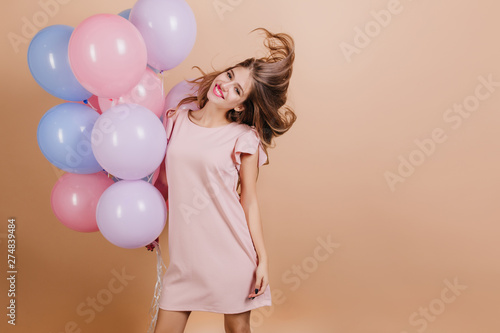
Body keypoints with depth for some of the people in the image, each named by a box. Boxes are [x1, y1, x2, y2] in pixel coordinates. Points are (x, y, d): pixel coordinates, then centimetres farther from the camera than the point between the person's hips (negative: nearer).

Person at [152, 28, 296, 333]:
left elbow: (249, 202, -3)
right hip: (187, 251, 3)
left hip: (233, 251, -3)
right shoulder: (178, 118, 3)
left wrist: (263, 259, -3)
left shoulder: (244, 138, -7)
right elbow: (164, 176, 14)